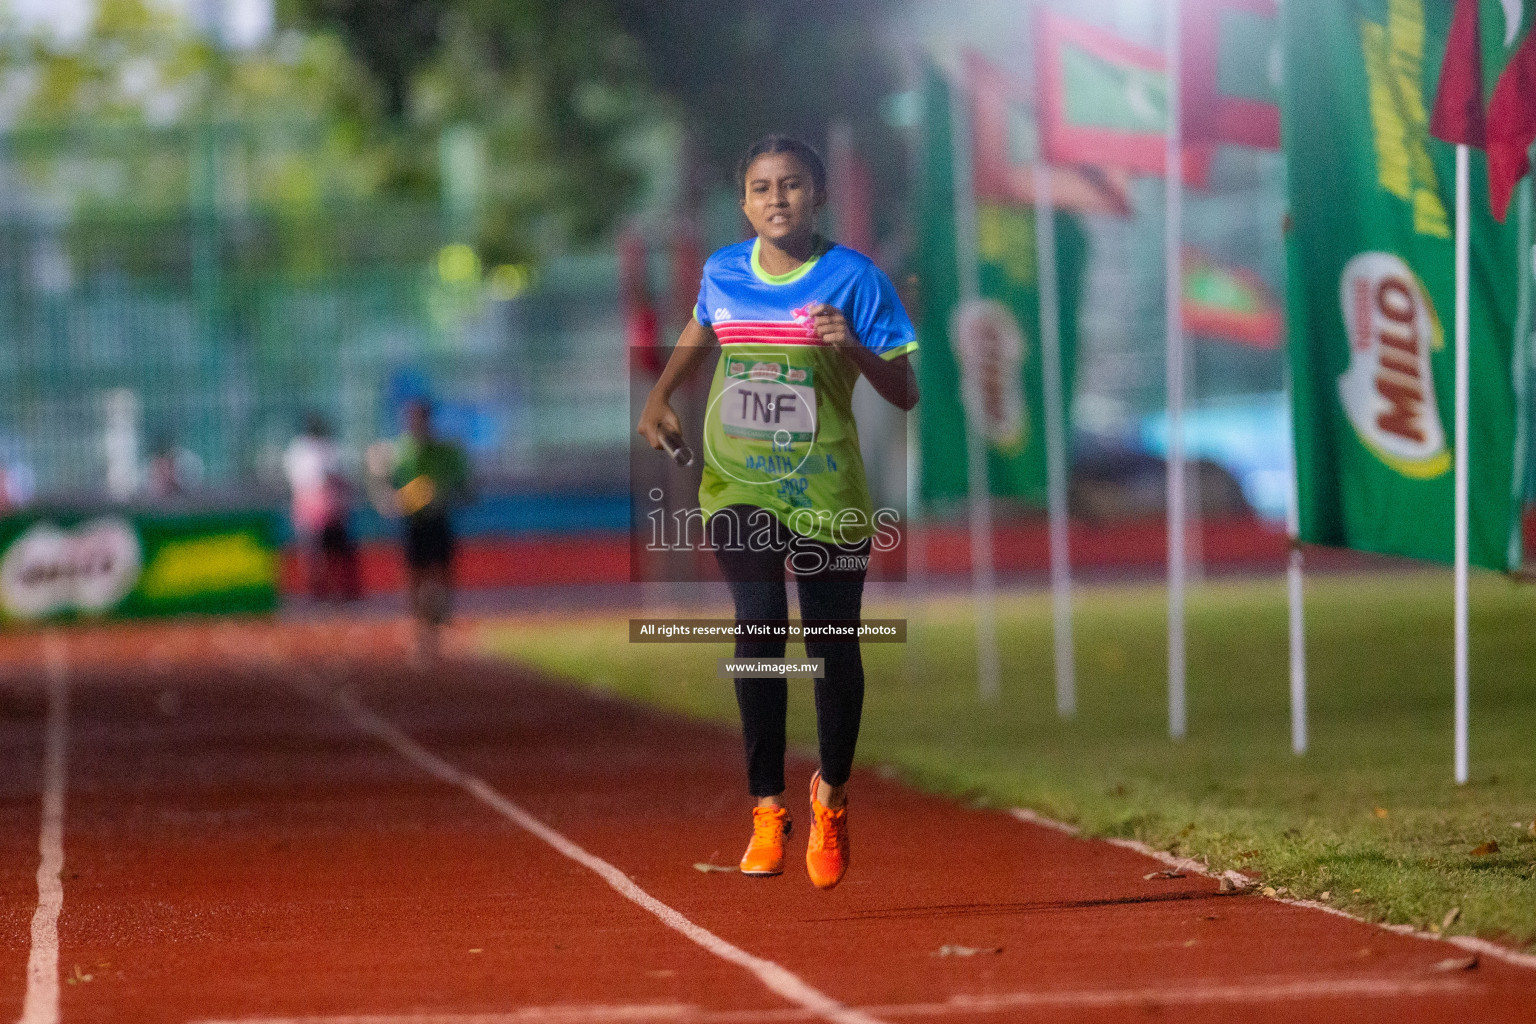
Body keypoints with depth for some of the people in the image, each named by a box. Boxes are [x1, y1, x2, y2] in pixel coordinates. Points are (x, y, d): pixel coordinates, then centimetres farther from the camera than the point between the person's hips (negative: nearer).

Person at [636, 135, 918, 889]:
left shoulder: (853, 280, -5)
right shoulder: (722, 274, 6)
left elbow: (905, 394, -5)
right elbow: (697, 338, 29)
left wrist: (854, 348, -22)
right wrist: (659, 398, 17)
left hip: (827, 491, -1)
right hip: (738, 485, 1)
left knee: (832, 646, 4)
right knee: (759, 624, -18)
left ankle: (831, 795, 30)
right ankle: (766, 807, -10)